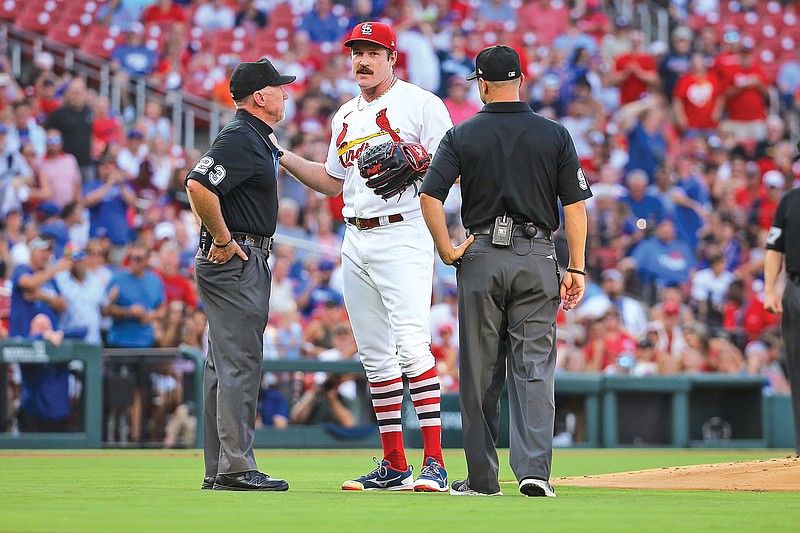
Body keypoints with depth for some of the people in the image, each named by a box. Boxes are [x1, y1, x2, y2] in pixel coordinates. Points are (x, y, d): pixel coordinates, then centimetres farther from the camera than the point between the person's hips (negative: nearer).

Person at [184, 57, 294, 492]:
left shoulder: (256, 138, 17)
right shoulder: (240, 139, -16)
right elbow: (198, 185, -28)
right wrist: (223, 239, -20)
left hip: (244, 258, 11)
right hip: (236, 261, -11)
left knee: (225, 365, 11)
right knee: (239, 363, -10)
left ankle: (219, 470, 15)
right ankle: (236, 468, -10)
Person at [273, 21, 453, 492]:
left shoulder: (421, 104, -2)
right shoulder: (346, 116, 20)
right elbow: (332, 182, 25)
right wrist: (281, 156, 15)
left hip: (403, 235, -8)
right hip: (356, 240, 8)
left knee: (412, 344, -18)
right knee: (375, 355, 7)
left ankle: (435, 463, -21)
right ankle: (394, 465, 13)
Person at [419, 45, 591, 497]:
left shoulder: (462, 136, 0)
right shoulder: (555, 135, 2)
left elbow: (430, 197, -10)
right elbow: (576, 204, -2)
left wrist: (447, 252, -2)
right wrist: (577, 268, 1)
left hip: (482, 256, 0)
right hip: (537, 257, 0)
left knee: (480, 371, 6)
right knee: (534, 367, 0)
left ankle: (482, 478, 9)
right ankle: (534, 470, -12)